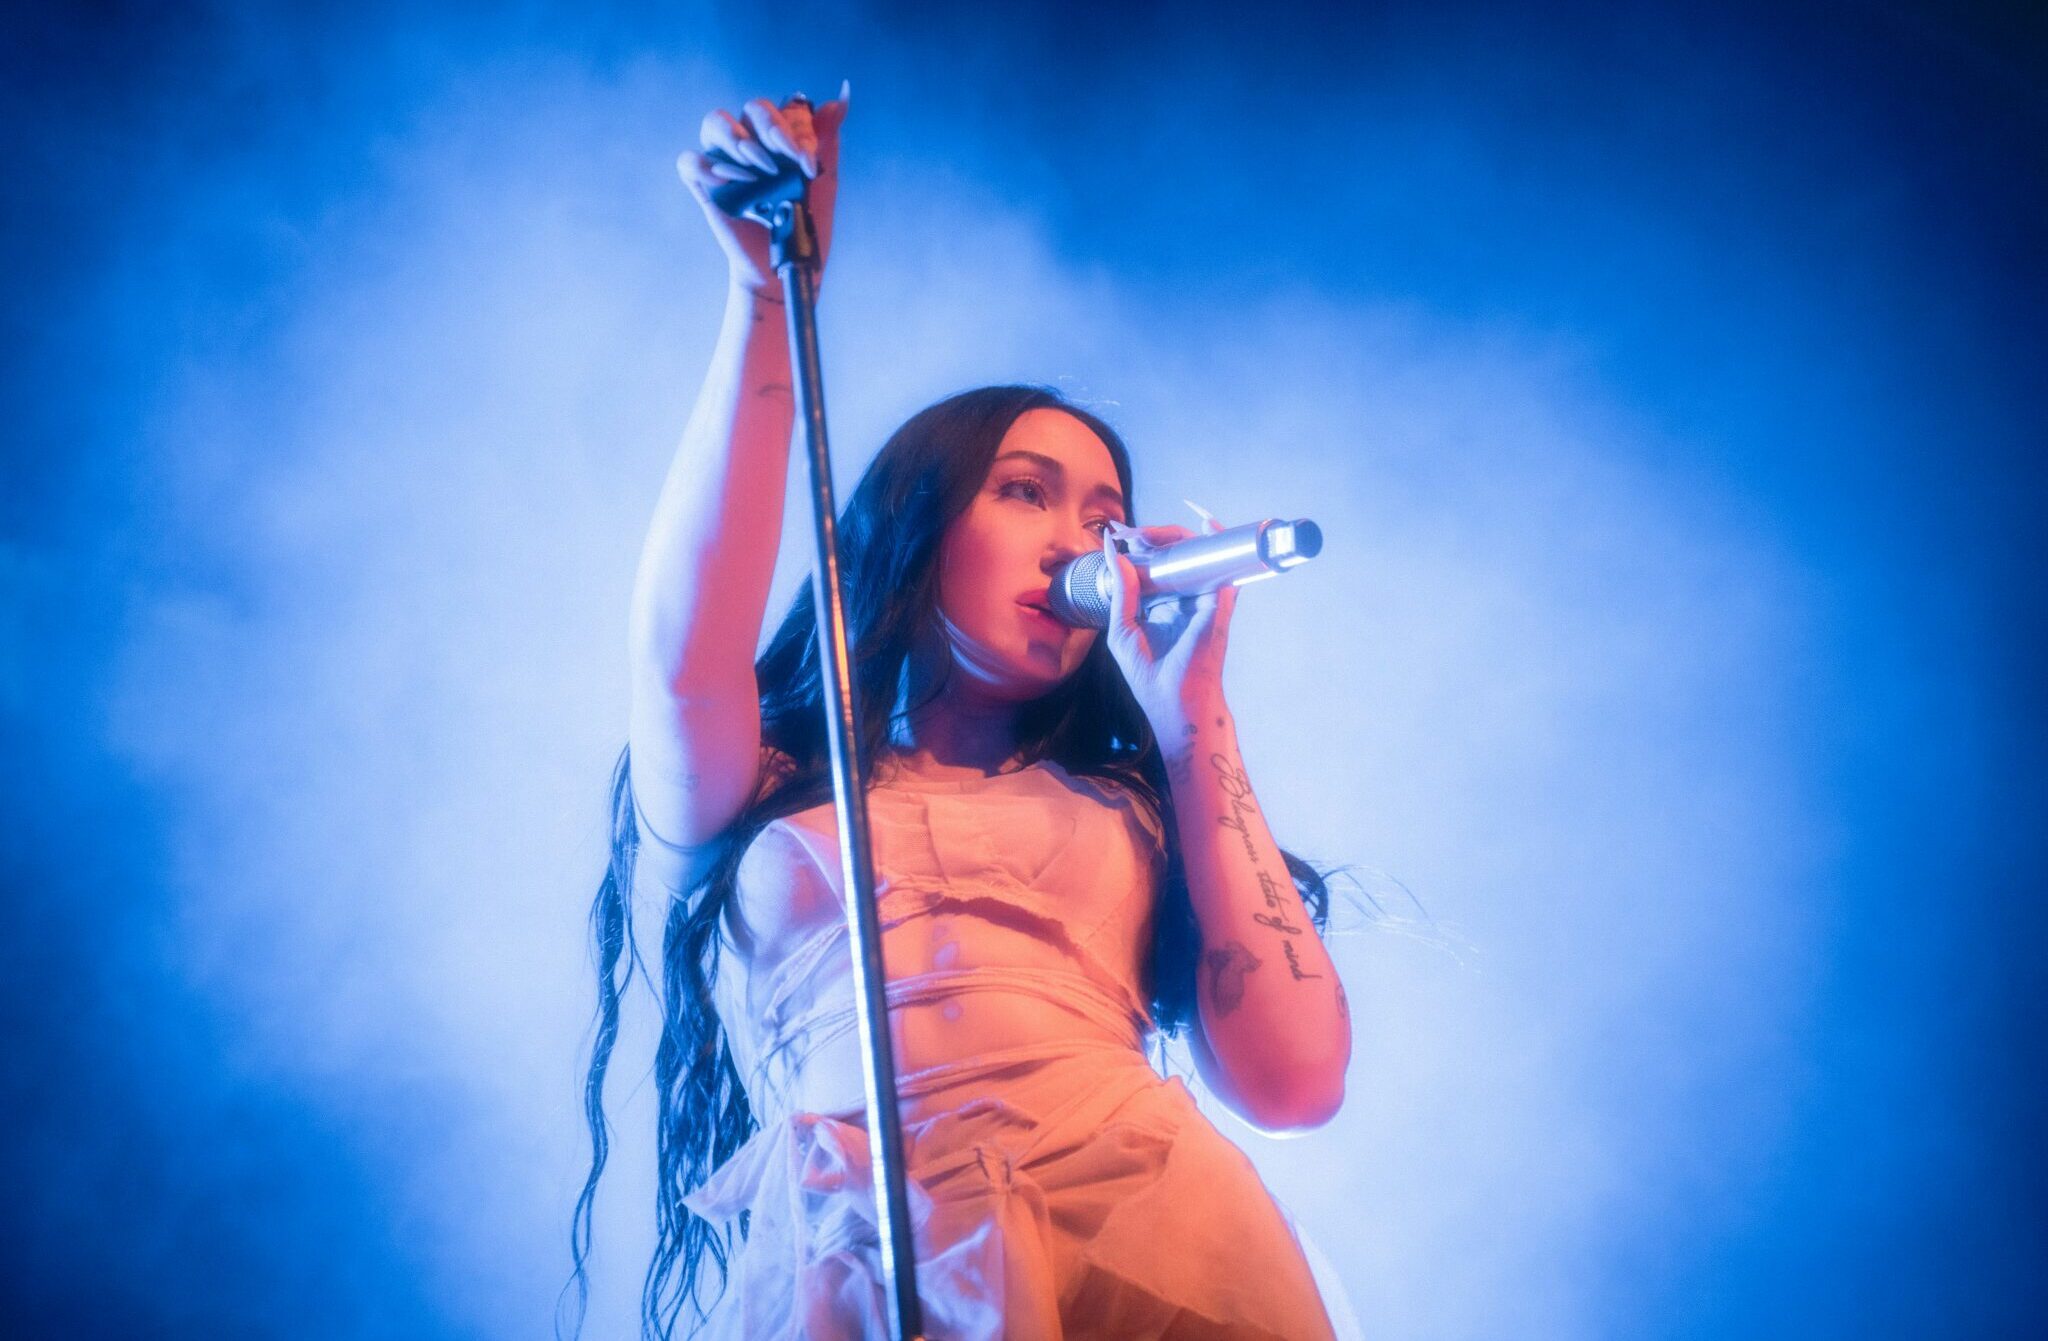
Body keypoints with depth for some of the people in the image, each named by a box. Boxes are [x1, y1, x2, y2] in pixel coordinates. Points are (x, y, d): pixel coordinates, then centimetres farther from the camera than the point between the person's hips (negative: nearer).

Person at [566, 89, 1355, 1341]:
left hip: (1152, 1225, 1)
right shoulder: (754, 799, 19)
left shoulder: (1131, 807, 22)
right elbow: (683, 655, -2)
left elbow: (1297, 1079, 8)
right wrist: (769, 289, -3)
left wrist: (1189, 712, 14)